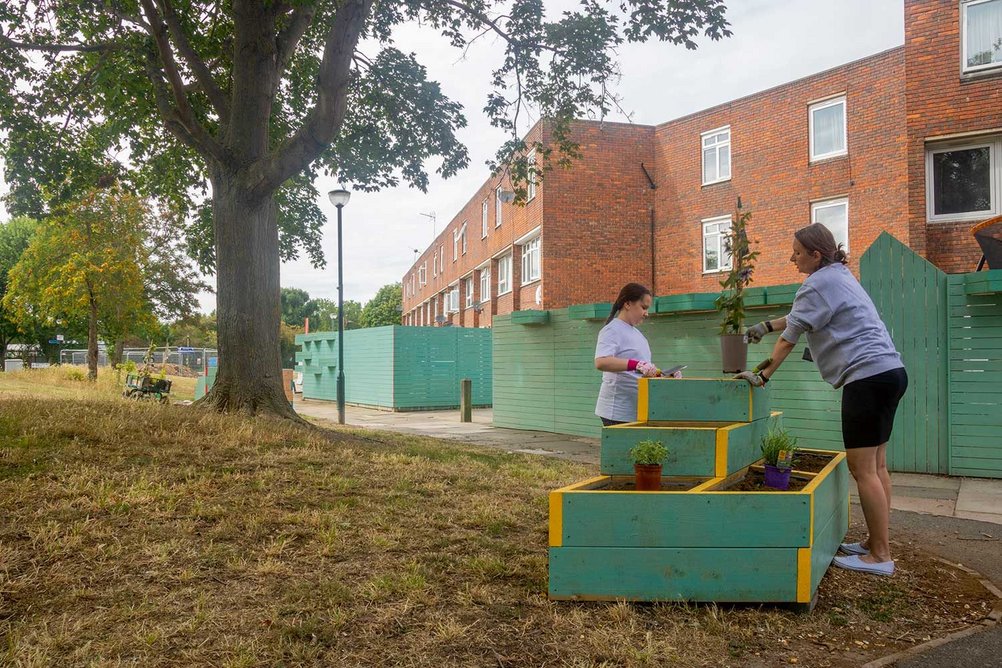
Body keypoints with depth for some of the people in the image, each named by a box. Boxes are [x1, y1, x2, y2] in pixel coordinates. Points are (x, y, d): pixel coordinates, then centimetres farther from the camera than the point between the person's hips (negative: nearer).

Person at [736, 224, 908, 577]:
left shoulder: (817, 284, -10)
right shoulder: (839, 274, 19)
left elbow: (788, 338, -6)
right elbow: (801, 315, 33)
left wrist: (762, 376, 2)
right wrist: (767, 325, 32)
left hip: (867, 377, -11)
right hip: (890, 372, 11)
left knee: (862, 469, -6)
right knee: (876, 465, 13)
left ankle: (880, 556, -1)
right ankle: (876, 543, 20)